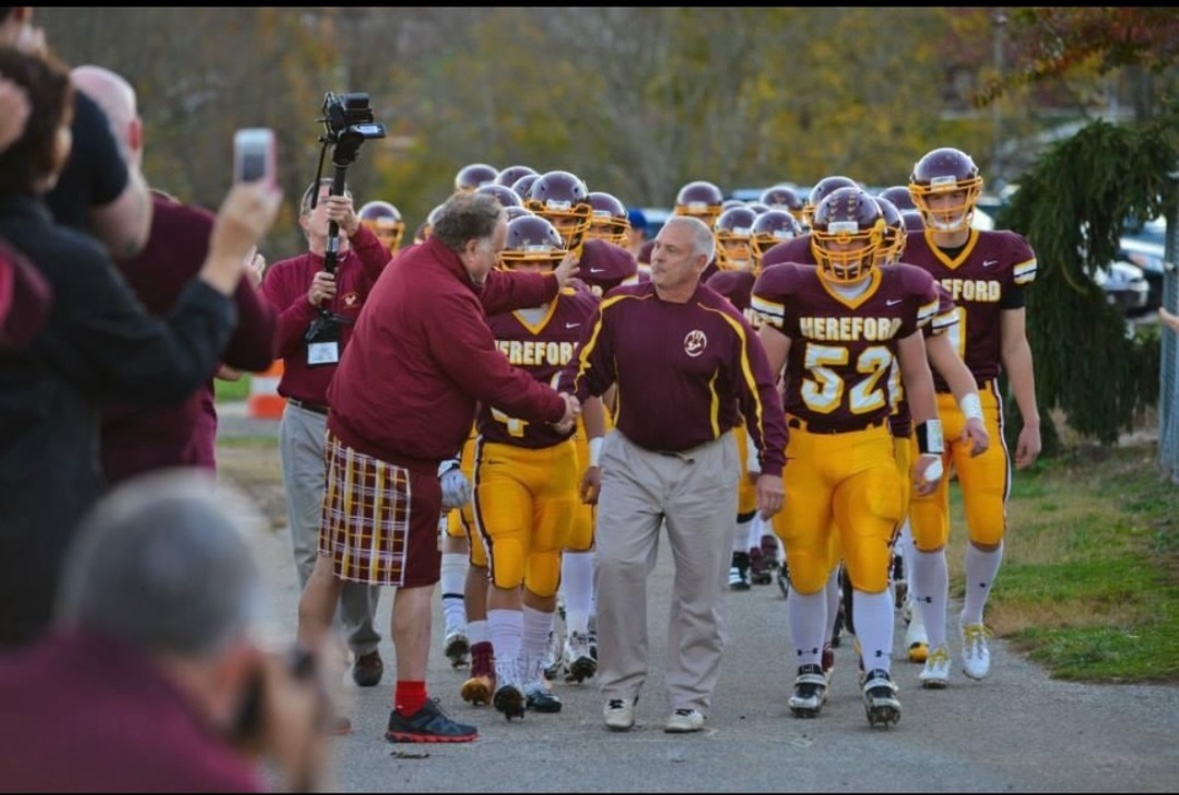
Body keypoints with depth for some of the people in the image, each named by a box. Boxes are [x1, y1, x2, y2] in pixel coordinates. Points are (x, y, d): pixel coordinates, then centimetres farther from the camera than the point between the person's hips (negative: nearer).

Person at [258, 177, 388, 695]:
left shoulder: (365, 266, 3)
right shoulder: (285, 276, 8)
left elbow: (393, 279, -21)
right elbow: (268, 344, -2)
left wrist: (357, 230, -37)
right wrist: (308, 302, -17)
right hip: (305, 422, 1)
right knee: (312, 543, -1)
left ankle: (364, 644, 15)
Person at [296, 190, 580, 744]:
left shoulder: (416, 263, 9)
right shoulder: (443, 299, -23)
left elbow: (493, 290, 27)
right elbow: (493, 380, -17)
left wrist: (550, 284, 39)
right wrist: (555, 408, -2)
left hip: (352, 433, 11)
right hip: (398, 457, -11)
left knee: (333, 563, 14)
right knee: (417, 579, -1)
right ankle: (412, 709, 4)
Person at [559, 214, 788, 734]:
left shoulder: (724, 323, -8)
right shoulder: (619, 308, -2)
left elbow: (759, 395, -3)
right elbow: (587, 369, 7)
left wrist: (771, 468, -5)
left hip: (704, 466, -1)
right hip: (631, 458, 1)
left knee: (700, 584, 3)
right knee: (616, 565, -11)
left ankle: (690, 697, 13)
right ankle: (620, 687, 2)